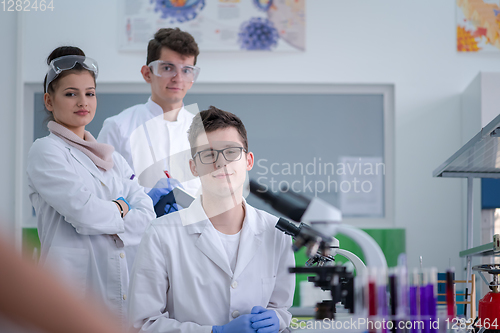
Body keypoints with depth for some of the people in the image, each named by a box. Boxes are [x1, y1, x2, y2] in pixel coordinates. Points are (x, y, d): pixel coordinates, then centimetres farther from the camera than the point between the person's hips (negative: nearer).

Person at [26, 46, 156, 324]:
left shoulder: (112, 158, 19)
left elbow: (147, 215, 7)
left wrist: (104, 215, -9)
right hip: (76, 290, -6)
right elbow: (84, 212, -14)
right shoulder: (45, 152, -1)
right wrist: (121, 209, 4)